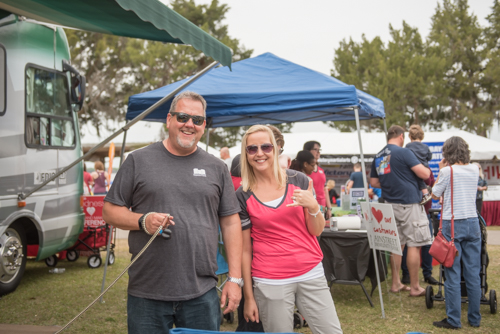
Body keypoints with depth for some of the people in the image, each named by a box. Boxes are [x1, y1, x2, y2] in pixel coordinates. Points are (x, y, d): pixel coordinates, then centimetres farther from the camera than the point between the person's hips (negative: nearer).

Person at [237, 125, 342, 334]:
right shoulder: (242, 196, -3)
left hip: (311, 274, 2)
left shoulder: (298, 180, 1)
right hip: (270, 283, -2)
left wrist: (313, 207, -16)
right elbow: (245, 249, 1)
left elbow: (316, 231, 5)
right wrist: (249, 297, 2)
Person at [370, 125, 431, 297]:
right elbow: (424, 174, -13)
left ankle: (396, 284, 19)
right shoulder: (403, 152, -11)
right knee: (414, 245, -1)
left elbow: (373, 182, 17)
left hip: (391, 204, 7)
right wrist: (427, 170, 9)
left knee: (398, 244, 14)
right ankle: (415, 287, 4)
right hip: (409, 204, -7)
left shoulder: (378, 157, 10)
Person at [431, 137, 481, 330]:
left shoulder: (447, 171, -10)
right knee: (473, 274, 9)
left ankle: (453, 320, 2)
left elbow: (435, 195, 3)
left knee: (453, 275, -1)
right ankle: (475, 319, 18)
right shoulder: (474, 170, 6)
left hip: (452, 225, -5)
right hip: (472, 223, 5)